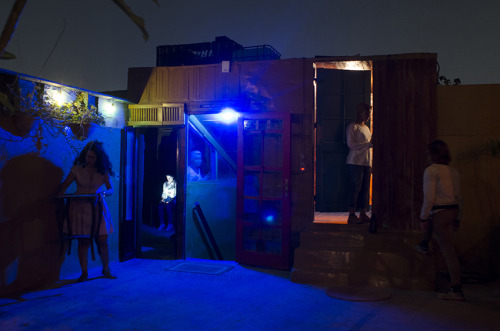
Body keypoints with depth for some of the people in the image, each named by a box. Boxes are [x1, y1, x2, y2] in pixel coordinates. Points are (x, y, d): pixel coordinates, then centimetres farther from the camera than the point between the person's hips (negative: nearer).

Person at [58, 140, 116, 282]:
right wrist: (59, 198, -16)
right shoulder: (77, 169, -1)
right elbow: (64, 186, 2)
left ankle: (106, 269, 18)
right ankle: (84, 272, 11)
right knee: (83, 241, -1)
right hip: (80, 207, -1)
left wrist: (103, 193, -22)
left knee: (102, 240, 0)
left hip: (97, 207, 1)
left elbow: (111, 189, -1)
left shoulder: (103, 171, 1)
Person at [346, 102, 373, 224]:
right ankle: (352, 215, -6)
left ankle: (363, 214, 9)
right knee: (355, 188, -9)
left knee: (365, 189, 4)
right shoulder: (352, 127, -3)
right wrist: (369, 144, -16)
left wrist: (371, 165, 16)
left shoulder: (366, 128, 22)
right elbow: (351, 144, -13)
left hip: (366, 163, 8)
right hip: (355, 162, -7)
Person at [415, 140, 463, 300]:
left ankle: (457, 290, 3)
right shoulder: (453, 171, 11)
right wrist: (457, 218, 22)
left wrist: (423, 219, -9)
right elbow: (458, 197, 15)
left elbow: (429, 198, -16)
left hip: (440, 213, -8)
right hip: (453, 210, 8)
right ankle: (424, 245, 49)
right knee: (429, 220, 34)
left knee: (448, 251, -3)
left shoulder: (431, 170, -11)